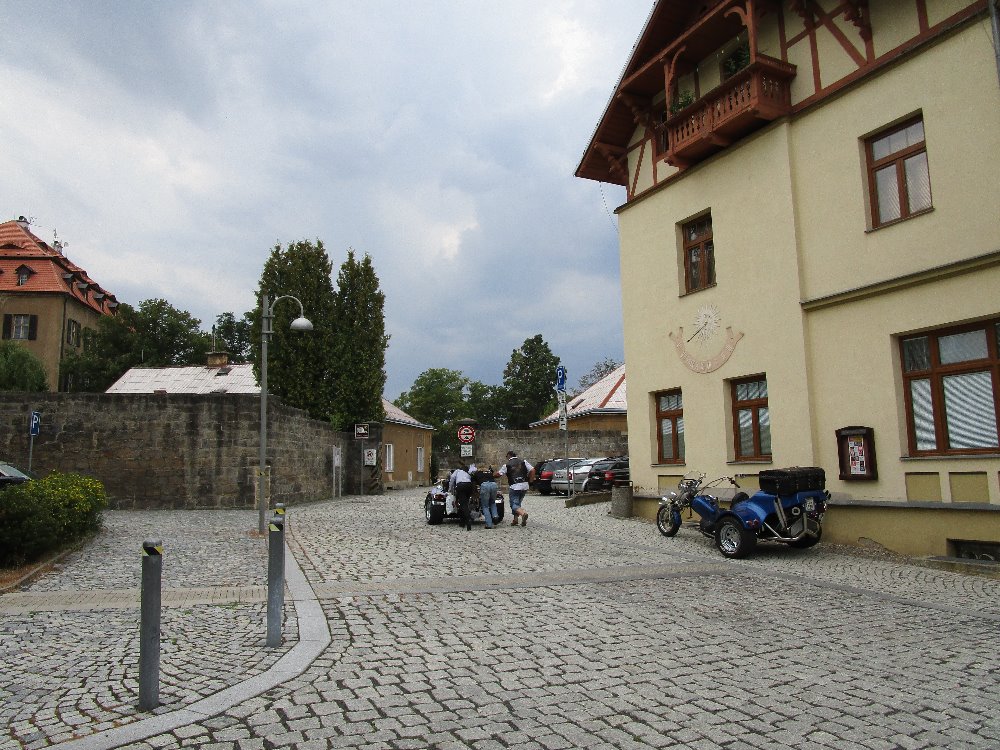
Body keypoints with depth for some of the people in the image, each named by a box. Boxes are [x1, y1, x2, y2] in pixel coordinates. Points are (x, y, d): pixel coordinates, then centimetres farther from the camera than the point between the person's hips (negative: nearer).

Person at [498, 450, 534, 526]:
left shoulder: (507, 465, 1)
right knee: (517, 503, 20)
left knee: (514, 505, -2)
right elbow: (532, 470, 2)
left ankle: (523, 513, -30)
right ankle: (515, 519, 15)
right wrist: (530, 481, 10)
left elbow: (499, 474, 7)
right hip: (524, 486, 4)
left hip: (514, 487, -4)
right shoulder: (523, 462, 10)